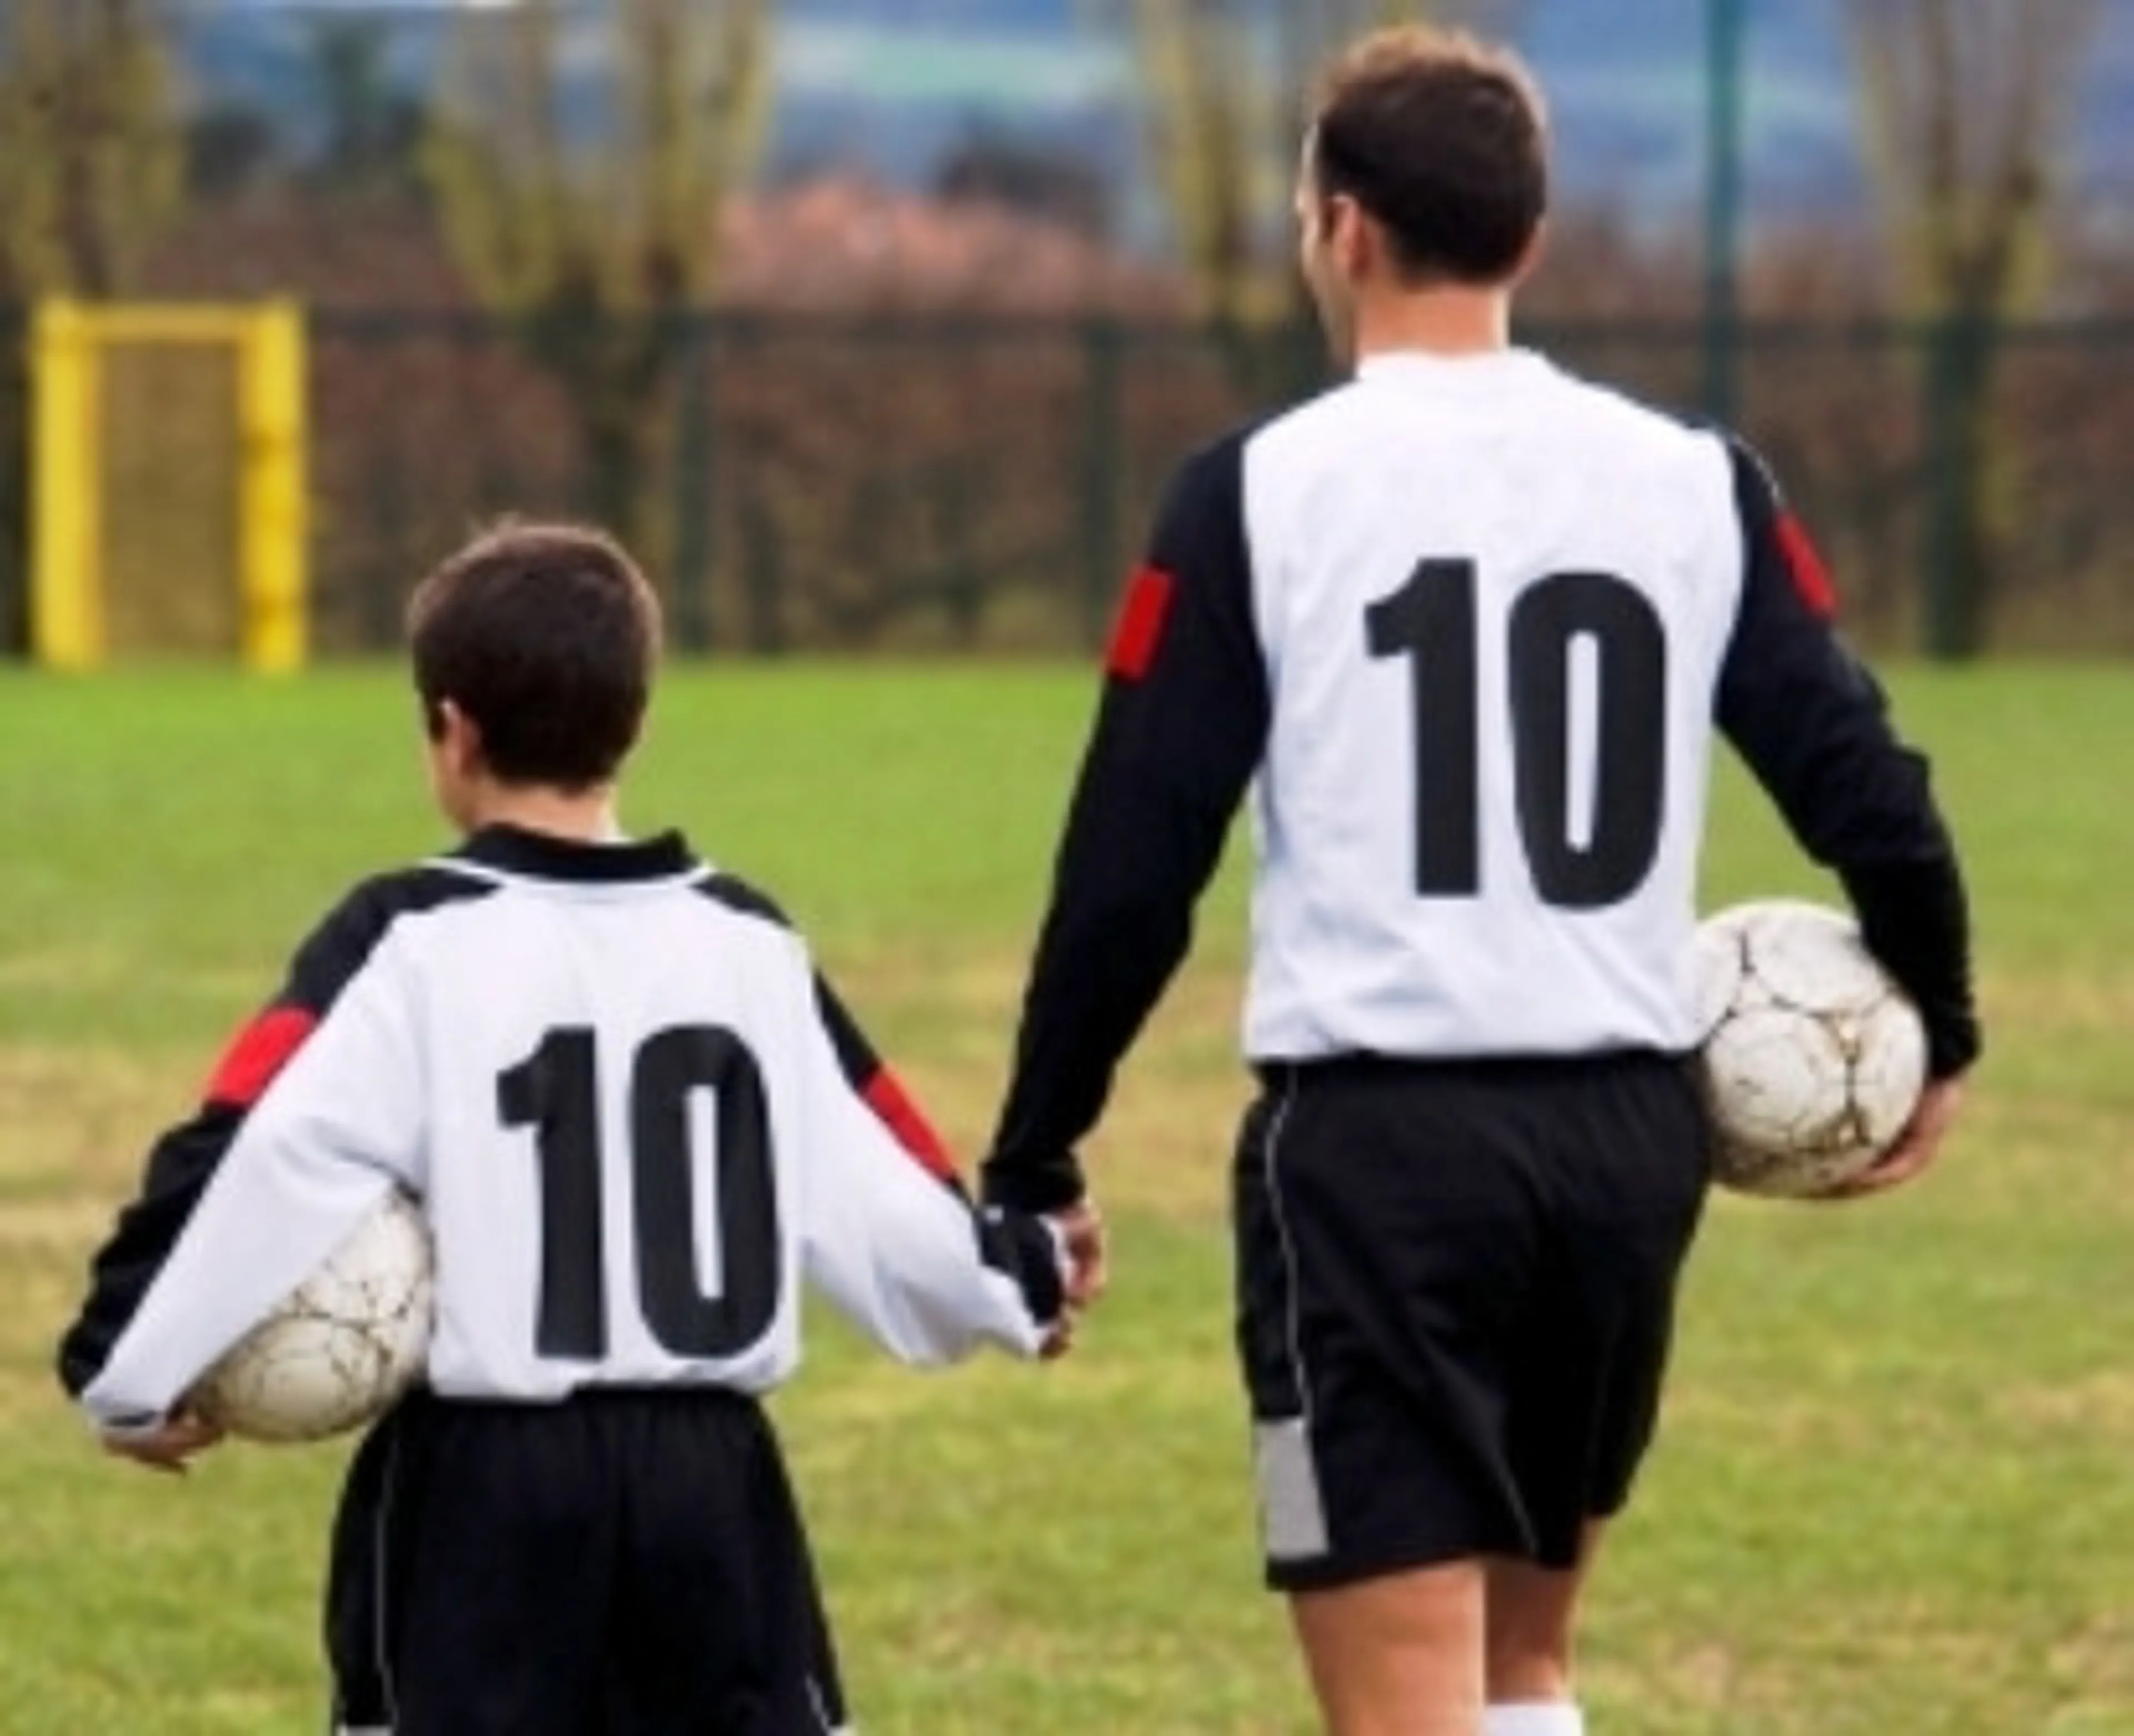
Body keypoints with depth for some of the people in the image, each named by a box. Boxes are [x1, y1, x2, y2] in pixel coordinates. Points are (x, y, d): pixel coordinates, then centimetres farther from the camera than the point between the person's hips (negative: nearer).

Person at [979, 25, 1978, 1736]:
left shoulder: (1262, 492, -5)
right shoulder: (1697, 487, 4)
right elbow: (1870, 796, 5)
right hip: (1631, 1132, 4)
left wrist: (1034, 1173, 4)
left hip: (1377, 1142, -4)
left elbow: (1131, 870, -5)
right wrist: (1935, 1037, 23)